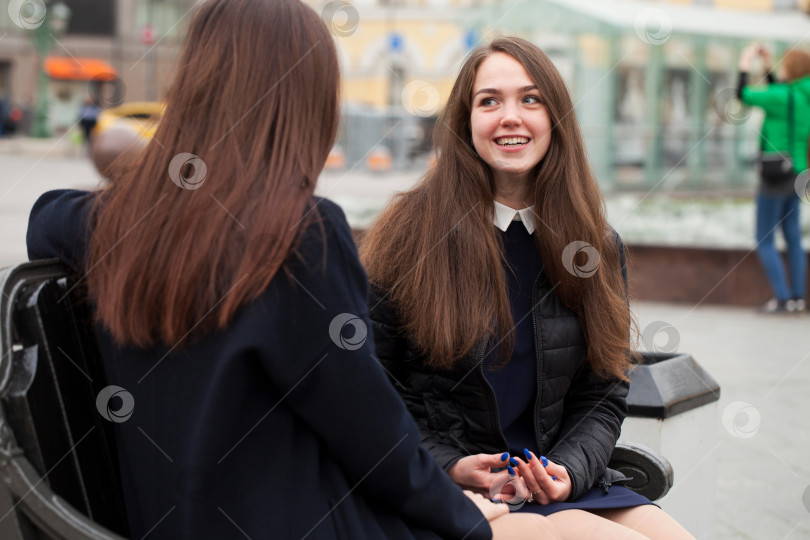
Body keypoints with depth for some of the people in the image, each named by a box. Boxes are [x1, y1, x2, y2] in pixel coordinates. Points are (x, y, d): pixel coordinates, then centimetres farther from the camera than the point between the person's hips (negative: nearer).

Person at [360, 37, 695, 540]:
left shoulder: (598, 246, 7)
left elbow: (604, 393, 10)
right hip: (449, 490, -5)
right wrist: (449, 464, -13)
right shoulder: (412, 231, -5)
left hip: (565, 477, 5)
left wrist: (568, 470, -9)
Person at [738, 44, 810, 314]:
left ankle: (783, 298, -4)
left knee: (764, 241, -1)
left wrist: (745, 65, 0)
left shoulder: (786, 96, -19)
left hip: (776, 177, -8)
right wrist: (768, 68, 25)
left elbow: (744, 95, -13)